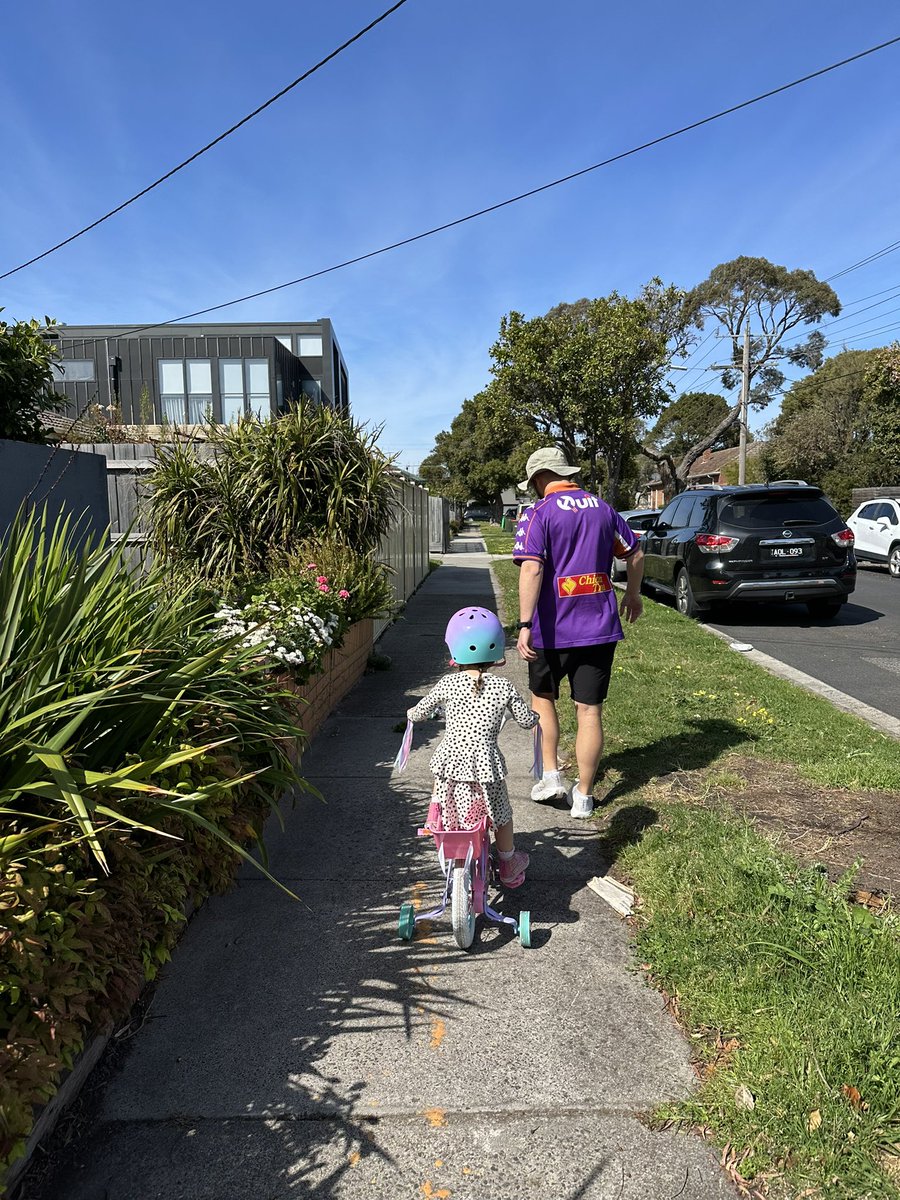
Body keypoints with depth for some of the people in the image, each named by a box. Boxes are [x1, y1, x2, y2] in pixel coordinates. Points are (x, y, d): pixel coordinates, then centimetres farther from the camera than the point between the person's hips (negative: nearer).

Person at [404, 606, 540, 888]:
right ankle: (509, 866, 39)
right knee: (502, 814, 23)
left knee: (444, 808, 27)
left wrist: (412, 713, 33)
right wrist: (535, 717, 29)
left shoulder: (448, 684, -2)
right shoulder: (503, 687, -2)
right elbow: (527, 720, 6)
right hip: (486, 764, 0)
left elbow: (420, 711, 9)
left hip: (450, 761, 0)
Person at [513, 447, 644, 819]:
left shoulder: (538, 513, -9)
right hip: (600, 625, 4)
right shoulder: (603, 508, 8)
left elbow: (531, 569, -21)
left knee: (542, 697, 21)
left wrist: (524, 625, -24)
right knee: (590, 711, 8)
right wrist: (632, 594, 32)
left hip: (552, 628, -3)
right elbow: (634, 554, 17)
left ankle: (551, 775, 18)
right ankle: (583, 795, 16)